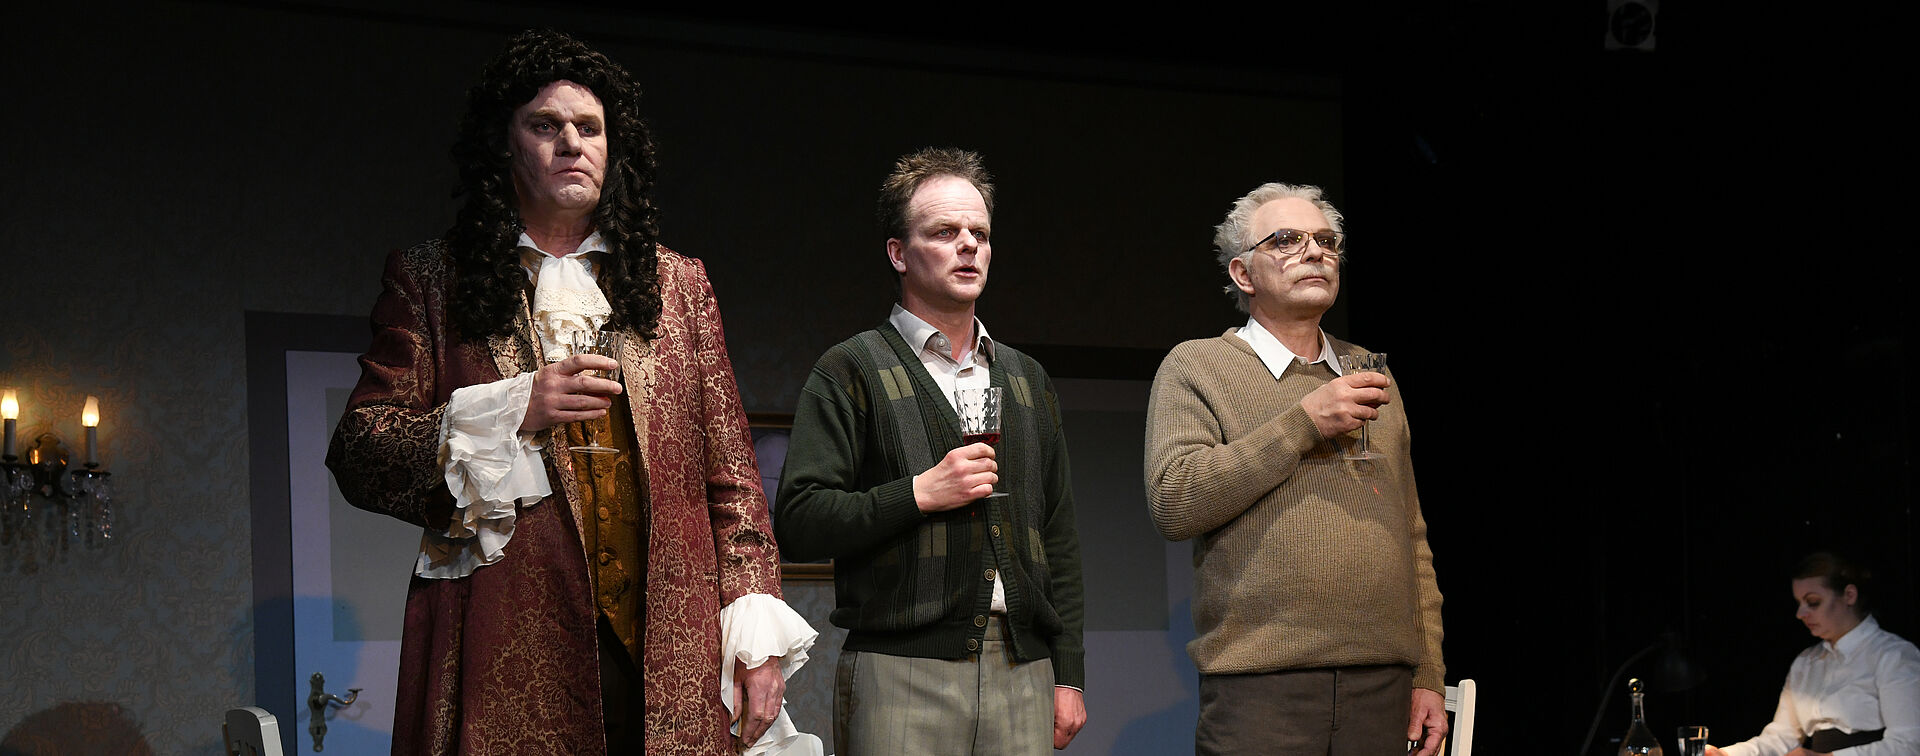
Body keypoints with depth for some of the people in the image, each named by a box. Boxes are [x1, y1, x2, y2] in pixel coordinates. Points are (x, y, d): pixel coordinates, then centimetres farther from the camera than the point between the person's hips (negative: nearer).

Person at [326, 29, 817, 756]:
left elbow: (730, 473, 13)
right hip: (509, 661, -2)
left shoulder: (678, 284, 17)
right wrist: (507, 412, -9)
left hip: (666, 653, 2)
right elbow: (356, 456, 3)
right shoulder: (431, 281, 9)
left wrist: (756, 628, 2)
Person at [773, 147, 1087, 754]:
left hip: (1022, 676, 4)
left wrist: (1068, 676, 12)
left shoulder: (1025, 380, 19)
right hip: (901, 674, -4)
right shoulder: (852, 371, 3)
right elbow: (797, 525, -5)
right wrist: (919, 494, -13)